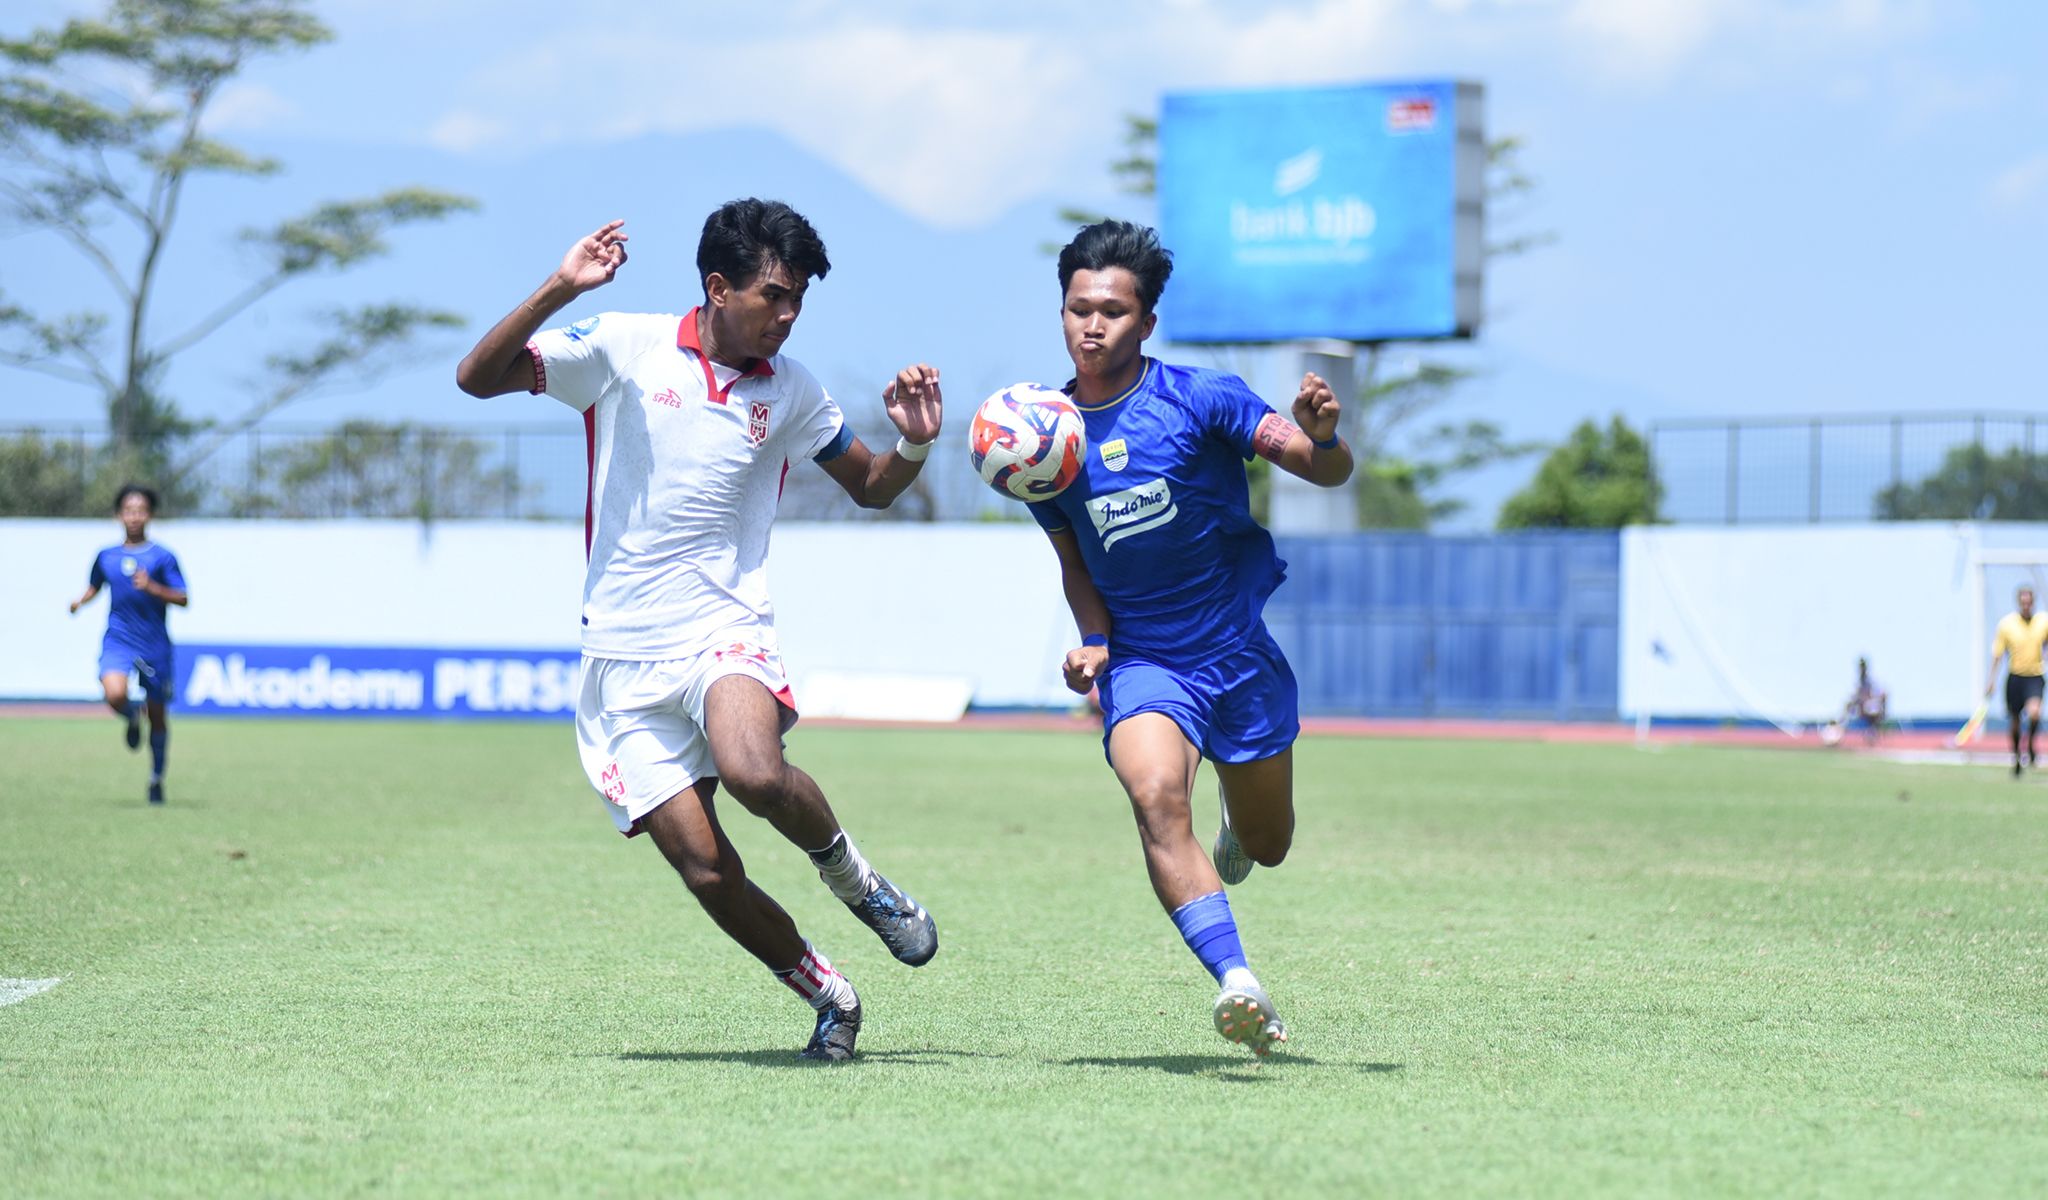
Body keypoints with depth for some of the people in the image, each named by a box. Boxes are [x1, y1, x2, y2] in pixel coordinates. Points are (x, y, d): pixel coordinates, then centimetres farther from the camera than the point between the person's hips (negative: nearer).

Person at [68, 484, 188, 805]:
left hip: (155, 645, -1)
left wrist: (152, 587, -23)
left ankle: (157, 779, 26)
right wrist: (80, 602, 3)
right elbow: (95, 586, 24)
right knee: (114, 694, -27)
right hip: (118, 642, 1)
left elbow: (183, 599, -7)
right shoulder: (106, 557, 7)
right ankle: (131, 719, 10)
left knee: (157, 715, 6)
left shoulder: (162, 558, -2)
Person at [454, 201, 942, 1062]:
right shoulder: (624, 348, -3)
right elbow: (478, 377, -9)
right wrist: (558, 291, -23)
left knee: (754, 772, -34)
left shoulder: (789, 390, 5)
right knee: (704, 867, -8)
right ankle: (826, 992, 16)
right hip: (623, 660, 0)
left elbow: (870, 488, 19)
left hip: (726, 633, 0)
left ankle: (848, 873, -2)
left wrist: (913, 444, -4)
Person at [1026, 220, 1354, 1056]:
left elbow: (1327, 472, -16)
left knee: (1268, 847, 14)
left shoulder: (1199, 399, -11)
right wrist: (1094, 640, -3)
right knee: (1155, 794, -30)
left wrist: (1320, 435, -39)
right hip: (1141, 663, 0)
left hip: (1240, 652, 0)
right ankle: (1236, 983, -38)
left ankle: (1235, 827, 53)